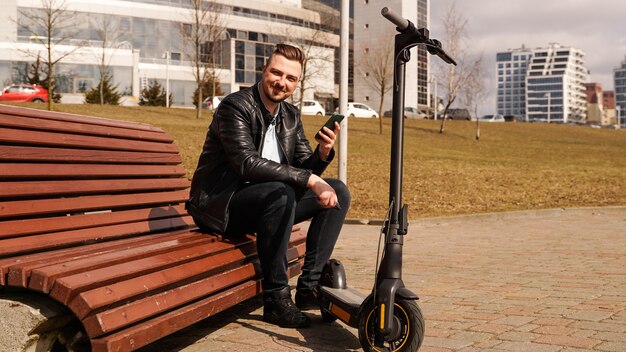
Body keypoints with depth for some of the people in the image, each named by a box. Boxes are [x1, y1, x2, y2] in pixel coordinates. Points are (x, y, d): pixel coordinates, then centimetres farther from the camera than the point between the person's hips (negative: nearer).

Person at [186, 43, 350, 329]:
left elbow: (305, 169, 10)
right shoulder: (235, 107, -14)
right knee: (280, 193, -36)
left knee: (338, 191, -4)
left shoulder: (291, 116, 9)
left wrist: (323, 153, -14)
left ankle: (309, 287, -6)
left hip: (267, 202, 8)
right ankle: (276, 298, -24)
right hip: (219, 204, -8)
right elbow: (247, 163, -28)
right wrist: (310, 180, -30)